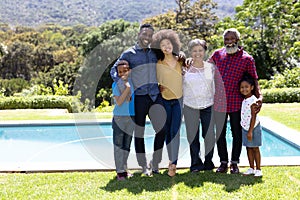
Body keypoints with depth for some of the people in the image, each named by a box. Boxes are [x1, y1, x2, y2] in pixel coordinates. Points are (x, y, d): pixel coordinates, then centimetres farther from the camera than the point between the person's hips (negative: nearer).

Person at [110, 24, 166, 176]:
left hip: (156, 95, 3)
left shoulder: (154, 53, 14)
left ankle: (155, 163, 9)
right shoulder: (129, 54, 3)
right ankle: (144, 166, 17)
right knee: (139, 131, 4)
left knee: (162, 128, -8)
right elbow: (114, 70, 1)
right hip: (139, 97, -3)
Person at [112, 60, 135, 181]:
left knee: (127, 145, 10)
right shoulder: (116, 85, -5)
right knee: (118, 145, -2)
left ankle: (124, 169, 20)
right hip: (119, 118, -4)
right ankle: (120, 171, 3)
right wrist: (127, 88, -21)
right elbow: (118, 102, -16)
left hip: (132, 118, 4)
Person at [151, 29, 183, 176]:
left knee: (175, 130, -9)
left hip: (178, 99, 0)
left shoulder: (180, 61, 6)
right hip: (164, 100, 1)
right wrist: (159, 87, -6)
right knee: (167, 131, 6)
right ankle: (171, 159, 21)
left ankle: (173, 164, -10)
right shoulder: (158, 64, 3)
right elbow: (157, 81, 10)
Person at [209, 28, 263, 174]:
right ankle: (223, 162, 22)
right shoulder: (217, 54, 6)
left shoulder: (247, 59, -2)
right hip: (218, 101, 2)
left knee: (237, 133, 8)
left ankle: (235, 163, 21)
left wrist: (259, 97, -13)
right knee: (220, 133, 9)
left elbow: (254, 80, 0)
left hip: (236, 103, -2)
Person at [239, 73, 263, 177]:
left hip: (253, 128, -7)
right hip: (245, 127, 7)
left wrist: (250, 131, -20)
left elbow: (253, 117, -18)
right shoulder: (244, 100, 8)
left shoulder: (253, 100, -16)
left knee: (255, 148, 0)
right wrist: (247, 130, 12)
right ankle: (251, 169, 19)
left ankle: (258, 170, 7)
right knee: (248, 148, 11)